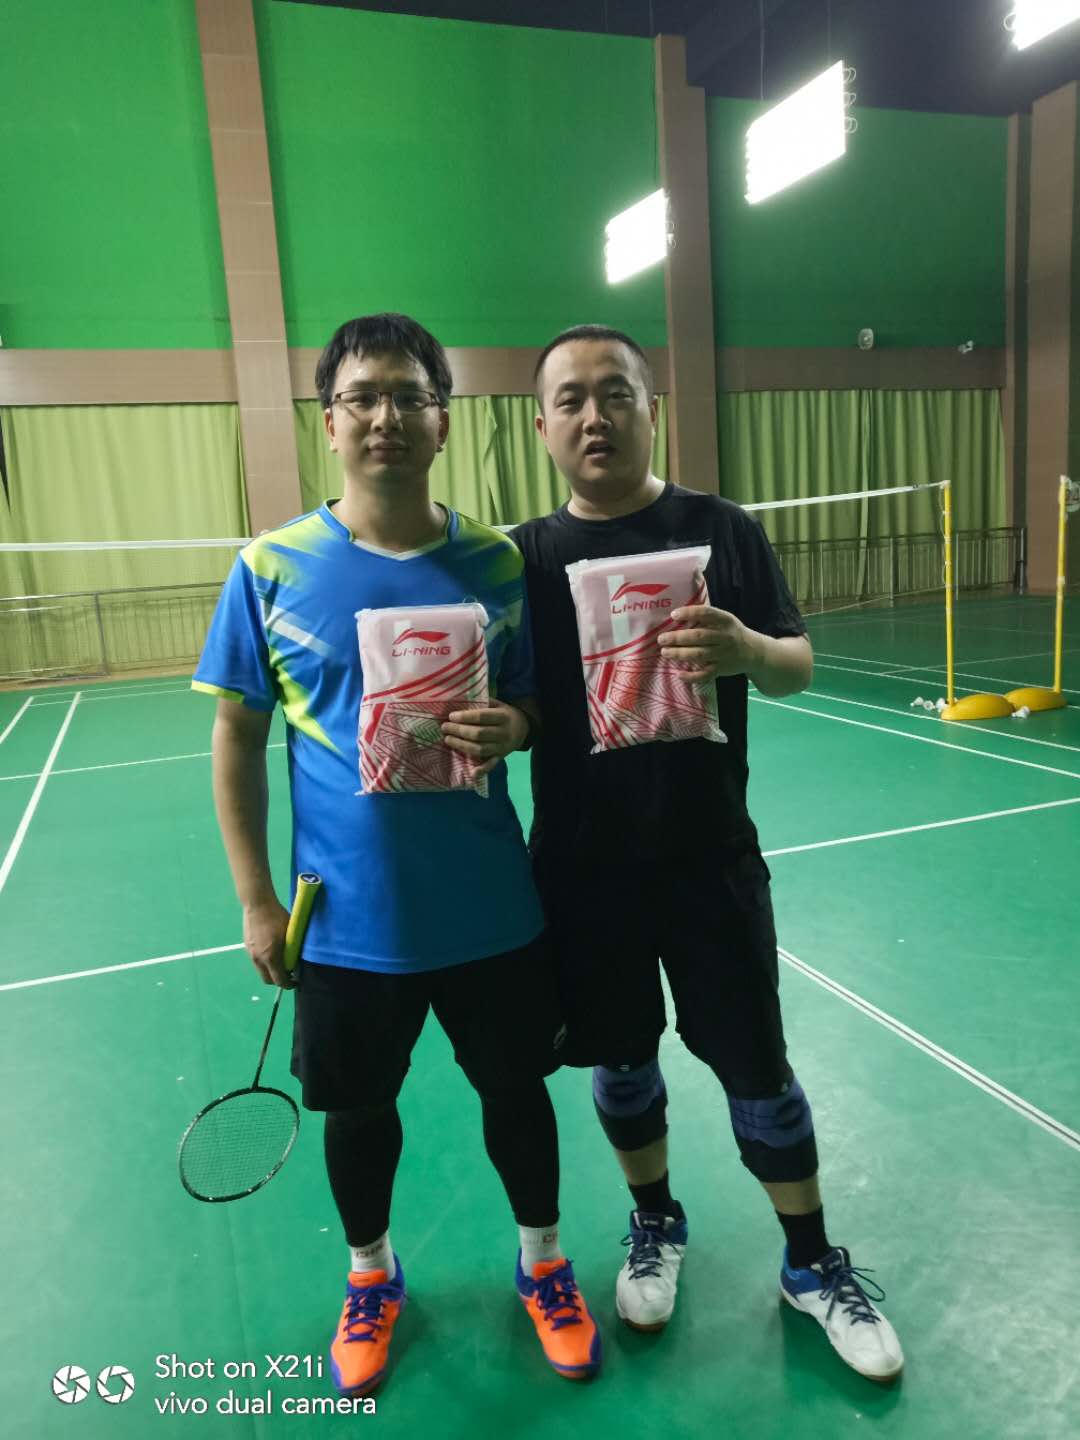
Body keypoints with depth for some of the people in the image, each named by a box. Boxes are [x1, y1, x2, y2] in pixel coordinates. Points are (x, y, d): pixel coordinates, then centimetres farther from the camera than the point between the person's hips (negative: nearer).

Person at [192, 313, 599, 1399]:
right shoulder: (271, 567, -6)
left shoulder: (495, 563, -4)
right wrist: (255, 898, -2)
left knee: (516, 1089, 17)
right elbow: (238, 737, -1)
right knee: (358, 1107, 19)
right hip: (347, 918, 0)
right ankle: (371, 1275, 49)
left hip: (490, 908, 1)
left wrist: (516, 726, -19)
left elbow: (542, 705, 5)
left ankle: (543, 1264, 46)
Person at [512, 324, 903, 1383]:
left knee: (755, 1066, 11)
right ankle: (655, 1226, 44)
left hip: (709, 858, -1)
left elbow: (799, 667, -2)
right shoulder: (524, 556, 0)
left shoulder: (724, 530, -2)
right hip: (581, 868, 1)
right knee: (620, 1060, 17)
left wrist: (746, 650, -23)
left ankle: (814, 1266, 35)